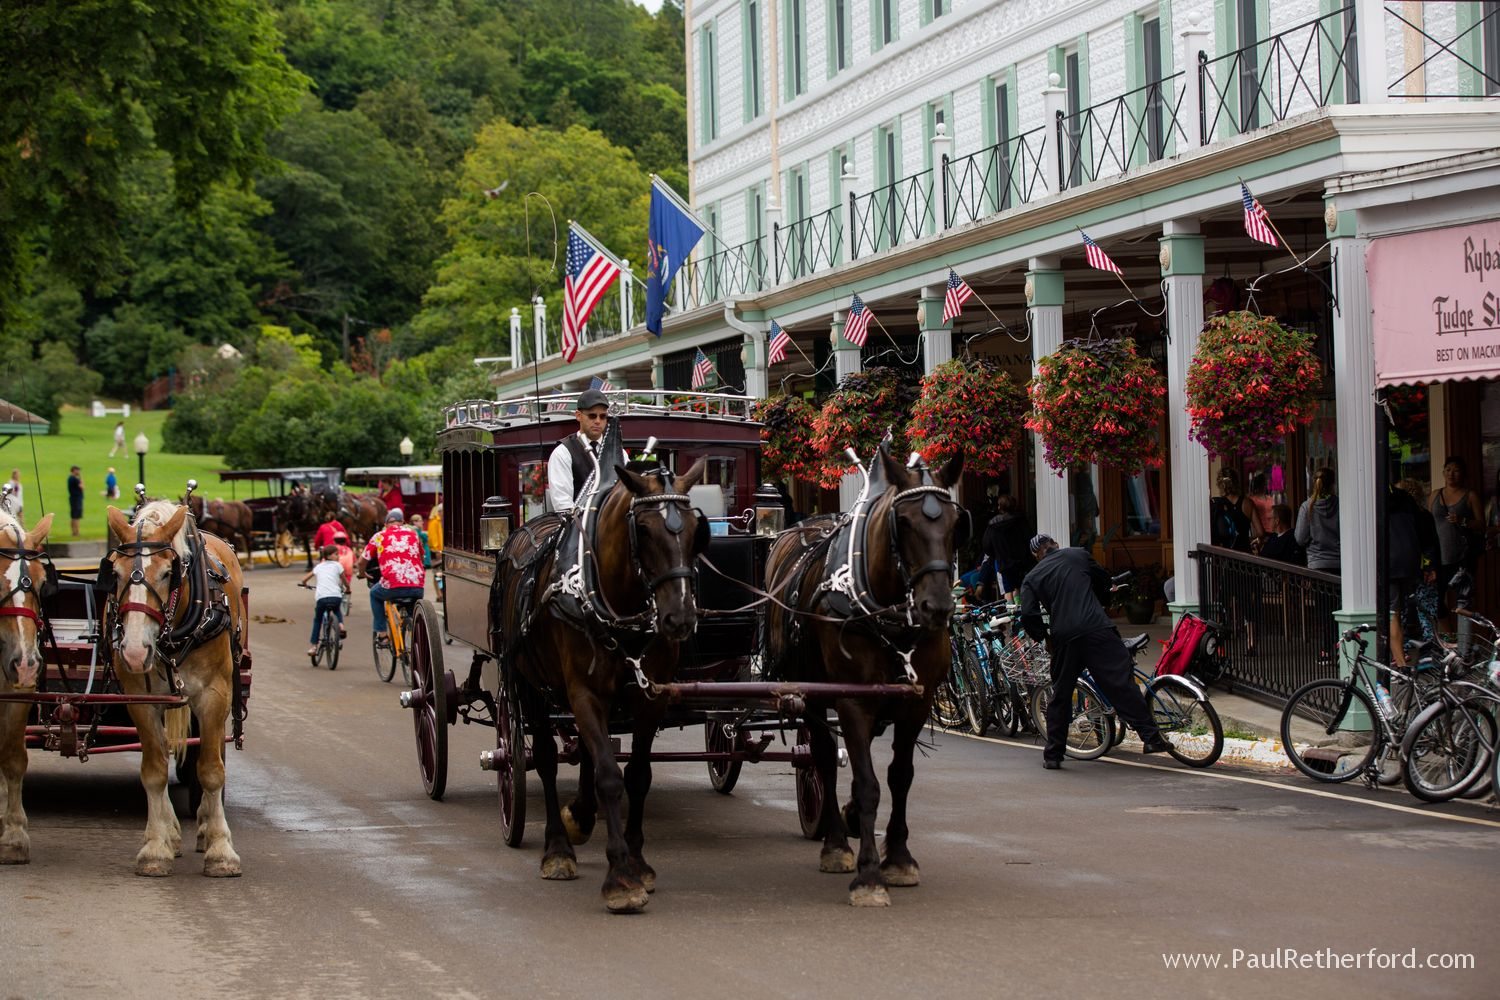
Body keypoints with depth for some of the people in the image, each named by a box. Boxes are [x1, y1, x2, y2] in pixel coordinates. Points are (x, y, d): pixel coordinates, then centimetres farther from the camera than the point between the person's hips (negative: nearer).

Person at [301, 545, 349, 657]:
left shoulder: (319, 567, 22)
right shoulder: (337, 565, 14)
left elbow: (304, 580, 27)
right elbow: (344, 581, 21)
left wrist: (305, 585, 50)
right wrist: (347, 589, 42)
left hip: (321, 597, 1)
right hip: (336, 596, -1)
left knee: (317, 620, 21)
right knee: (337, 611, 33)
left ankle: (313, 646, 16)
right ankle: (341, 624, 4)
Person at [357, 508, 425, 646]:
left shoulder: (379, 536, 12)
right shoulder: (412, 534, 19)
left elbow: (362, 560, 16)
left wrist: (362, 573, 39)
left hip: (393, 587, -2)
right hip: (418, 587, 2)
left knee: (375, 594, 30)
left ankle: (381, 634, 23)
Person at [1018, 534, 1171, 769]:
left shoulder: (1032, 578, 13)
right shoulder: (1078, 555, 14)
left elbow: (1028, 616, 1)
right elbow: (1103, 580, 26)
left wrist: (1041, 636, 19)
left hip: (1065, 637, 1)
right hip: (1098, 629, -1)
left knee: (1060, 695, 13)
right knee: (1122, 683, -2)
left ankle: (1053, 754, 16)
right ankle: (1151, 737, -9)